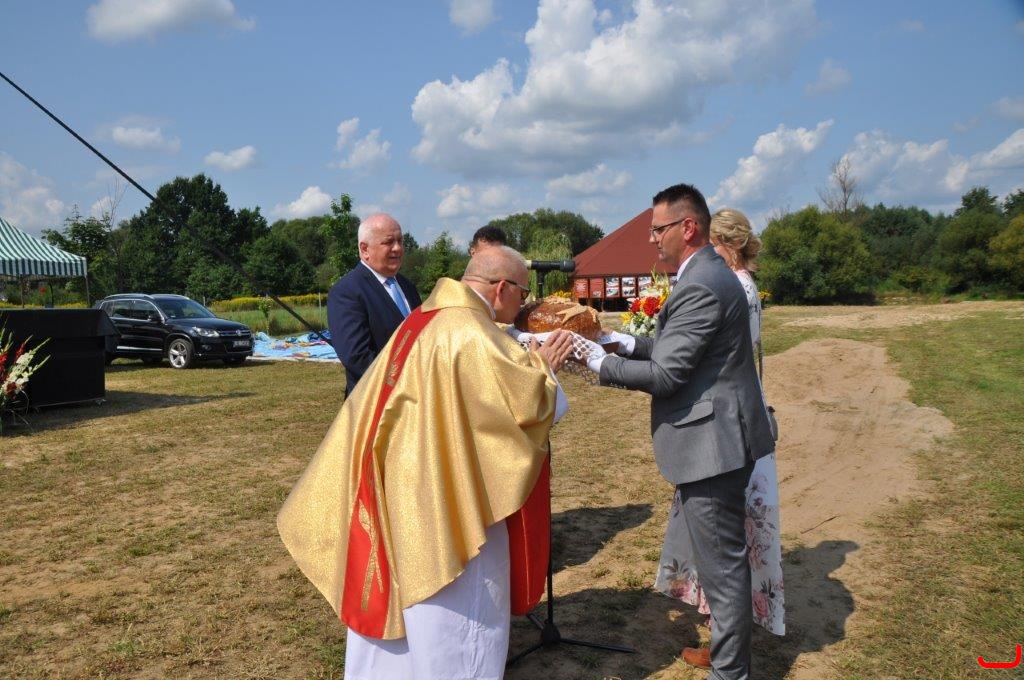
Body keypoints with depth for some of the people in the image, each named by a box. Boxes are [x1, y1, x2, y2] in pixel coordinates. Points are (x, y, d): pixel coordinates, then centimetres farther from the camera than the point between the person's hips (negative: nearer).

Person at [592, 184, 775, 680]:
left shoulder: (699, 287, -21)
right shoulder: (712, 273, 12)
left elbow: (664, 374, -21)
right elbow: (676, 350, 16)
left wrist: (600, 364, -11)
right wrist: (625, 341, 9)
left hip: (712, 444, -11)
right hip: (723, 438, 11)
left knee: (721, 563, 2)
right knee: (726, 557, 22)